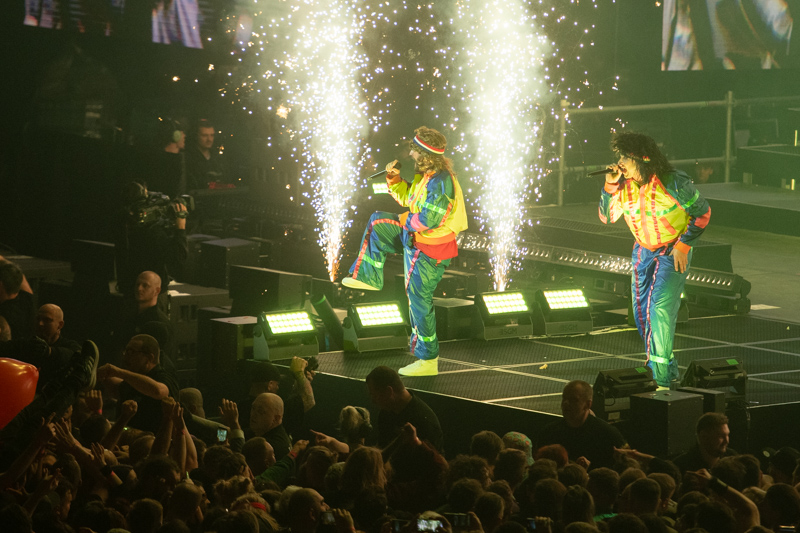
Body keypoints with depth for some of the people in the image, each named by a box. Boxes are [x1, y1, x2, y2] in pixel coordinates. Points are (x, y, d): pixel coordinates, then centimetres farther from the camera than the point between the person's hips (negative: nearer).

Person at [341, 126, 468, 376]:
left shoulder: (441, 182, -28)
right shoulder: (426, 174, 4)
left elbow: (429, 219, -33)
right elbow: (408, 198, 18)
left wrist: (405, 221, -14)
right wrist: (394, 180, 3)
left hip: (428, 251, -10)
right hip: (415, 237, 10)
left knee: (419, 302, -3)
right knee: (377, 222, 20)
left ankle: (427, 360, 5)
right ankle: (369, 277, 26)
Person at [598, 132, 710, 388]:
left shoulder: (674, 183, -23)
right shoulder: (625, 184, -9)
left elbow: (702, 212, -12)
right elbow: (607, 216, 0)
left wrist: (683, 245, -15)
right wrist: (610, 187, -16)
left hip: (674, 252, -6)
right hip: (643, 251, 6)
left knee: (660, 308, -18)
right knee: (641, 312, 8)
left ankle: (662, 377, -13)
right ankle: (667, 368, 26)